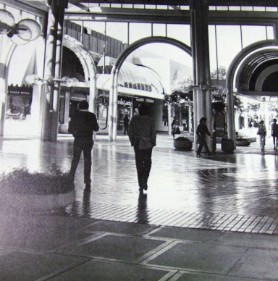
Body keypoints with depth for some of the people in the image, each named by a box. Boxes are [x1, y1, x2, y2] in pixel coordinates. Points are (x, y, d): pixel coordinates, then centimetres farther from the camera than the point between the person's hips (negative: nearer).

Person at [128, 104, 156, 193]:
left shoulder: (134, 119, -1)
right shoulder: (150, 120, -4)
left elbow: (130, 132, 0)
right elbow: (153, 132, -5)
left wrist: (132, 142, 9)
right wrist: (153, 143, 5)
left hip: (137, 145, 1)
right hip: (148, 144, -1)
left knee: (139, 164, 7)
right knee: (147, 163, 12)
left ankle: (141, 185, 8)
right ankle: (145, 181, -3)